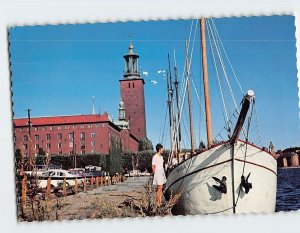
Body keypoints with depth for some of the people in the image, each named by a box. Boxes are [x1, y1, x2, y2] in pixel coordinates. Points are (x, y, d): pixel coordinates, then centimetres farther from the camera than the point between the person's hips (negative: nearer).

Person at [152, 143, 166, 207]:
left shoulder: (161, 157, 14)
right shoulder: (155, 157, -12)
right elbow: (153, 167, -11)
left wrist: (163, 174, 15)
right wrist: (155, 174, -11)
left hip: (162, 173, 9)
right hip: (157, 174, -9)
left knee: (161, 188, 8)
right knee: (159, 189, -10)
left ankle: (160, 203, 11)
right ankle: (157, 203, -7)